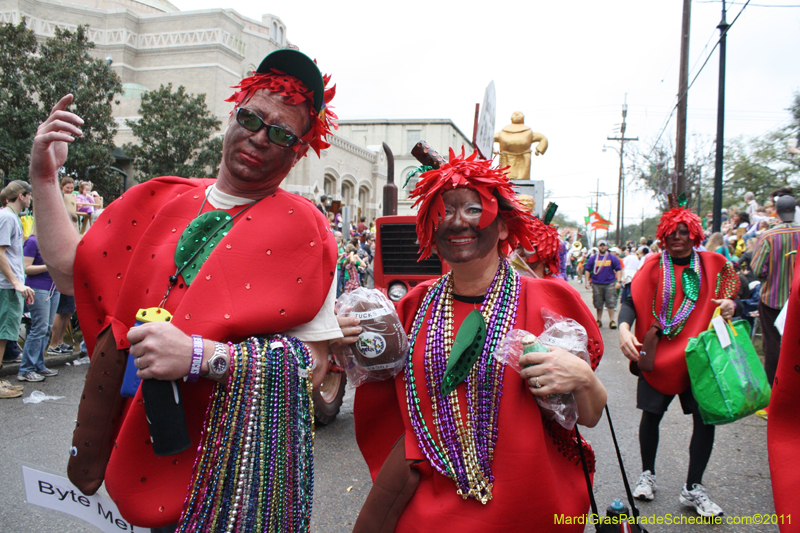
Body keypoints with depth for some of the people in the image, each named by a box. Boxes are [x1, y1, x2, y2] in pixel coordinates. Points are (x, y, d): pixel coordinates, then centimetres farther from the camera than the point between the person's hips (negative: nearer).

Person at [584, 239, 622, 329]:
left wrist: (618, 281, -3)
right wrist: (587, 281, 2)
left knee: (611, 303, -5)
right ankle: (599, 320, 16)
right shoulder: (593, 258, 7)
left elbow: (618, 270, 7)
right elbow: (587, 270, 10)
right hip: (597, 284, 1)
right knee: (598, 304, 6)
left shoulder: (612, 257, 6)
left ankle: (611, 320, 2)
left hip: (610, 284, -1)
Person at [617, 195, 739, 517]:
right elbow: (631, 300, -10)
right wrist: (624, 328, -29)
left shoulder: (713, 264, 5)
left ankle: (693, 489, 16)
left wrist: (731, 305, -12)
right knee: (652, 414, 7)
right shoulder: (654, 267, -1)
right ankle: (647, 474, 31)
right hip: (658, 354, -1)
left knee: (706, 417, -2)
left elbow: (730, 299, 13)